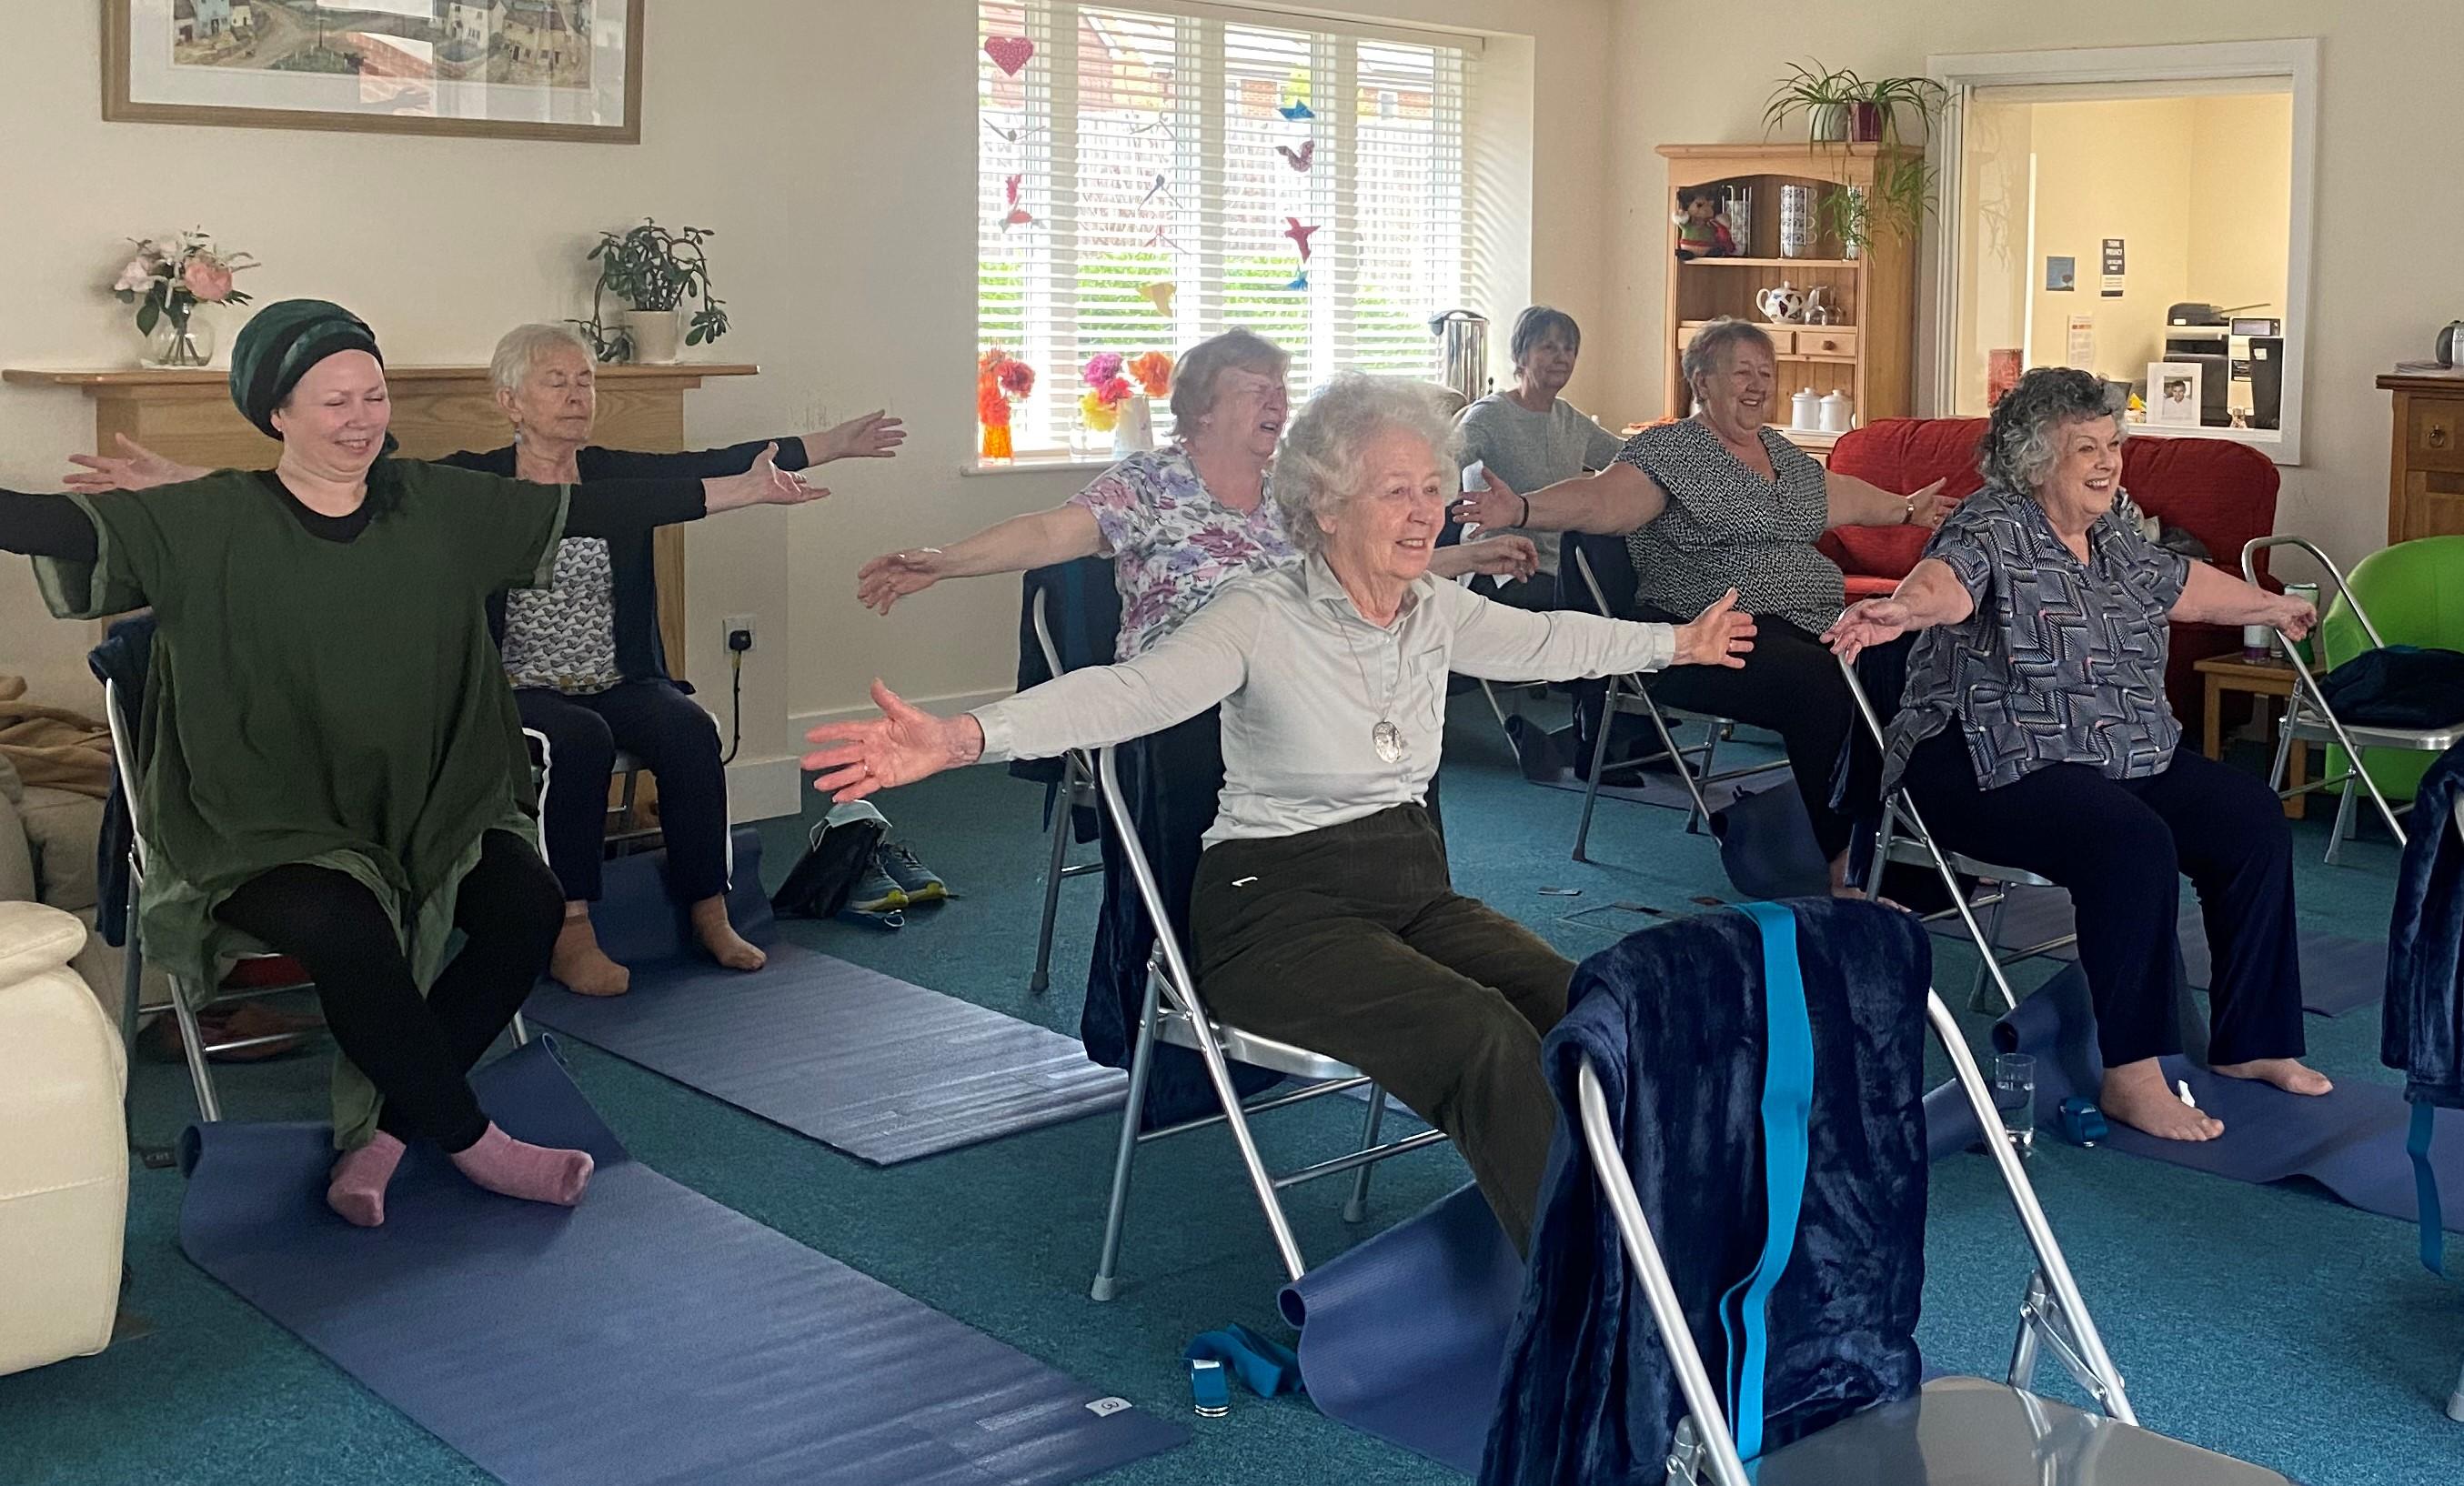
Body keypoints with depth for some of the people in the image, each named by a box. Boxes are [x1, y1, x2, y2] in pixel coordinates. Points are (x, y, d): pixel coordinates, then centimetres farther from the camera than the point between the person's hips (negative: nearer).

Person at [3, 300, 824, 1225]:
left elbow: (588, 512, 6)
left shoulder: (438, 506, 5)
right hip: (265, 827, -4)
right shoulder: (208, 524, -6)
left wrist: (743, 489, 4)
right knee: (348, 934, -33)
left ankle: (381, 1138, -8)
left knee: (527, 905, -22)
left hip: (427, 807, 4)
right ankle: (469, 1141, -10)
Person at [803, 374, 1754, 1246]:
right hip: (1279, 903, -6)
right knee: (1486, 1037, -31)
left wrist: (1682, 642, 41)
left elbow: (1549, 641, 28)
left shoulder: (1440, 613, 9)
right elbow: (1130, 691, -26)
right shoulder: (1264, 620, -11)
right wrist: (959, 739, -42)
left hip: (1413, 886, 6)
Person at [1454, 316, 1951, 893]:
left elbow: (1841, 496, 41)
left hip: (1816, 625, 8)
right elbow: (1604, 499, -16)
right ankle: (1843, 863, -22)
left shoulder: (1783, 452, 24)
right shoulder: (1668, 449, 0)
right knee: (1829, 688, -33)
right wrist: (1522, 510, -34)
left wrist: (1905, 509, 57)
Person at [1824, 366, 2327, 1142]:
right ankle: (2130, 1077, -27)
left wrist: (2275, 607, 50)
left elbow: (2188, 585, 34)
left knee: (2254, 821, -6)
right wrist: (1899, 609, -57)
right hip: (2000, 771, -9)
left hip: (2134, 759, 9)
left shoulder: (2113, 538, 15)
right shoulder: (1993, 529, -11)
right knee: (2133, 843, -32)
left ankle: (2249, 1043, 4)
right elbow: (1946, 579, -34)